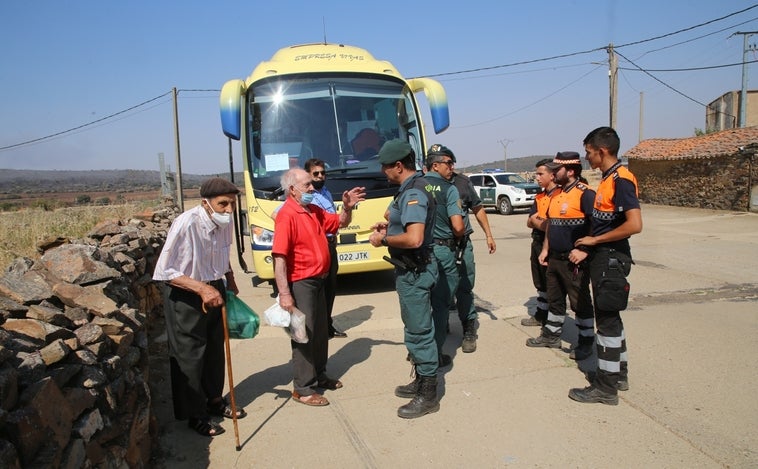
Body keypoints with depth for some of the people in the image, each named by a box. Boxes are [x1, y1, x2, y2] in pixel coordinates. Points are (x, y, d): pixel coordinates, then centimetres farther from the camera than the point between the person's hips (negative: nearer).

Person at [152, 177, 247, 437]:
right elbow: (164, 272, -23)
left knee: (215, 348, 18)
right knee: (189, 355, 5)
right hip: (185, 296, -7)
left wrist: (230, 281, 8)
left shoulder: (224, 222, -6)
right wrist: (202, 288, -30)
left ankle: (214, 399, 39)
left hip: (215, 290, 7)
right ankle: (194, 414, 23)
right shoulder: (186, 224, -27)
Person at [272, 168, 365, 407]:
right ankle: (302, 388, 12)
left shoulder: (314, 211, 8)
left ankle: (319, 375, 36)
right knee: (304, 334, -1)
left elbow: (340, 222, 22)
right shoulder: (286, 216, -19)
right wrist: (284, 294, -29)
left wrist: (347, 207, 0)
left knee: (321, 332, 19)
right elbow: (279, 257, -25)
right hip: (300, 284, -9)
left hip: (318, 280, 9)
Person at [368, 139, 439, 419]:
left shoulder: (413, 194, -22)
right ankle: (422, 381, 35)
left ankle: (428, 396, 12)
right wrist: (389, 226, 11)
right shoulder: (412, 188, 10)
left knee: (419, 331, -1)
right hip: (411, 270, 11)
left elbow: (414, 239, -33)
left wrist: (383, 239, -19)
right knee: (416, 328, 20)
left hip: (415, 272, -11)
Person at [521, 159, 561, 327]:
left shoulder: (559, 195, -15)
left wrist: (536, 220, -7)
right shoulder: (539, 197, 12)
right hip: (537, 243, 8)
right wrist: (542, 222, -12)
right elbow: (529, 222, 6)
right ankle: (541, 315, 30)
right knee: (540, 283, 17)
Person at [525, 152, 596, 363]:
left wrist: (584, 251, -24)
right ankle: (551, 335, 30)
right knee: (554, 299, 18)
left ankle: (586, 343, 16)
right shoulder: (556, 195, 12)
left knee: (580, 302, 3)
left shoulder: (585, 194, -15)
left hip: (574, 261, -8)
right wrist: (545, 249, 15)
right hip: (554, 259, 9)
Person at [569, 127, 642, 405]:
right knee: (609, 318, 18)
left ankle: (606, 387, 8)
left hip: (611, 259, -10)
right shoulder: (608, 179, 13)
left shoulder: (621, 180, -17)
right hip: (602, 257, 10)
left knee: (607, 320, -2)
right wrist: (587, 250, 11)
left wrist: (595, 240, -17)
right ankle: (617, 374, 32)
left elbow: (634, 224, -26)